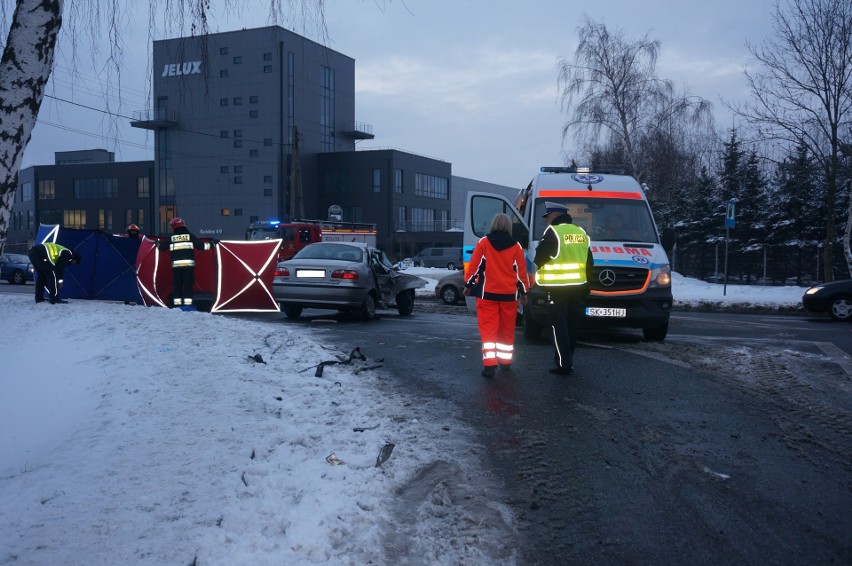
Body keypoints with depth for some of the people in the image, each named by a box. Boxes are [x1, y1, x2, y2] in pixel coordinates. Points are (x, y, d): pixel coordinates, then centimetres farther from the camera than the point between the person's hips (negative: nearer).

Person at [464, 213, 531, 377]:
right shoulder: (515, 247, 2)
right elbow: (521, 271, 5)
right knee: (507, 329, 15)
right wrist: (524, 291, 15)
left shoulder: (484, 243, -3)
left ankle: (490, 363, -14)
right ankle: (505, 361, 25)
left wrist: (468, 285, 9)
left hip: (487, 293, -2)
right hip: (509, 294, 2)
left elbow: (474, 265, -3)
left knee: (488, 328, -2)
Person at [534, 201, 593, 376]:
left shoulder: (553, 232, -12)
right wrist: (587, 285, 21)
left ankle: (564, 364, -7)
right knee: (572, 325, 15)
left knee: (559, 326, -3)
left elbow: (539, 257, -11)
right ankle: (568, 360, 24)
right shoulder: (581, 232, 13)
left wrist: (538, 267, 11)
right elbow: (589, 262, 16)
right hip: (578, 287, 7)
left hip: (558, 288, -7)